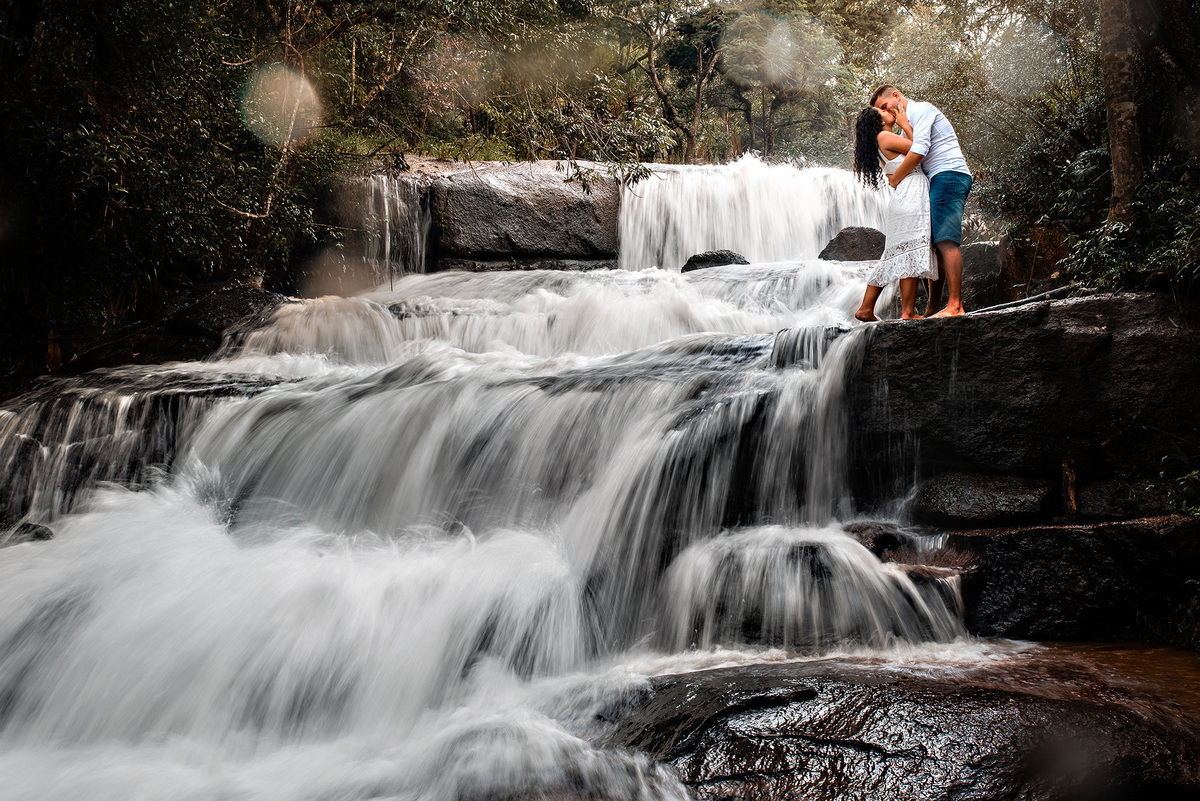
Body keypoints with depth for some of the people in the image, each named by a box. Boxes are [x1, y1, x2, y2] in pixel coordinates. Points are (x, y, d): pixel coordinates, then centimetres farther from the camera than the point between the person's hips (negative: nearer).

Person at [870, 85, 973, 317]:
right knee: (934, 244, 6)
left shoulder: (921, 109, -3)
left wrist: (895, 179, -11)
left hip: (948, 176, -10)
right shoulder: (910, 121, 28)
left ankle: (955, 305, -26)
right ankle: (933, 308, 5)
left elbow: (919, 149, -17)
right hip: (940, 180, 10)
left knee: (945, 240, -19)